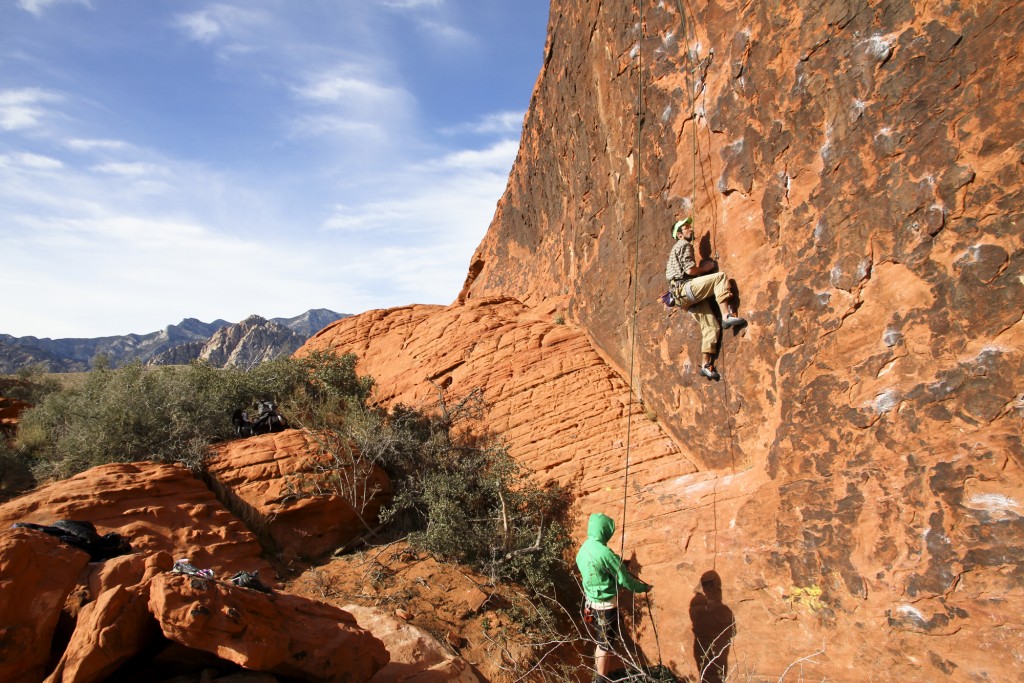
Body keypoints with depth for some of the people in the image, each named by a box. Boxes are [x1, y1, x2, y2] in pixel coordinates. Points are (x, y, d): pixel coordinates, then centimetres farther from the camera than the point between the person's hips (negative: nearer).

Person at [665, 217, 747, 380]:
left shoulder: (679, 248, 30)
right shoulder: (684, 245, 0)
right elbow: (690, 270, -14)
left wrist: (703, 267, 18)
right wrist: (706, 267, 2)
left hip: (685, 296, 9)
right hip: (684, 288, -9)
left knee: (711, 326, 3)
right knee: (720, 277, -22)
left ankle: (706, 365, 1)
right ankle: (727, 315, -30)